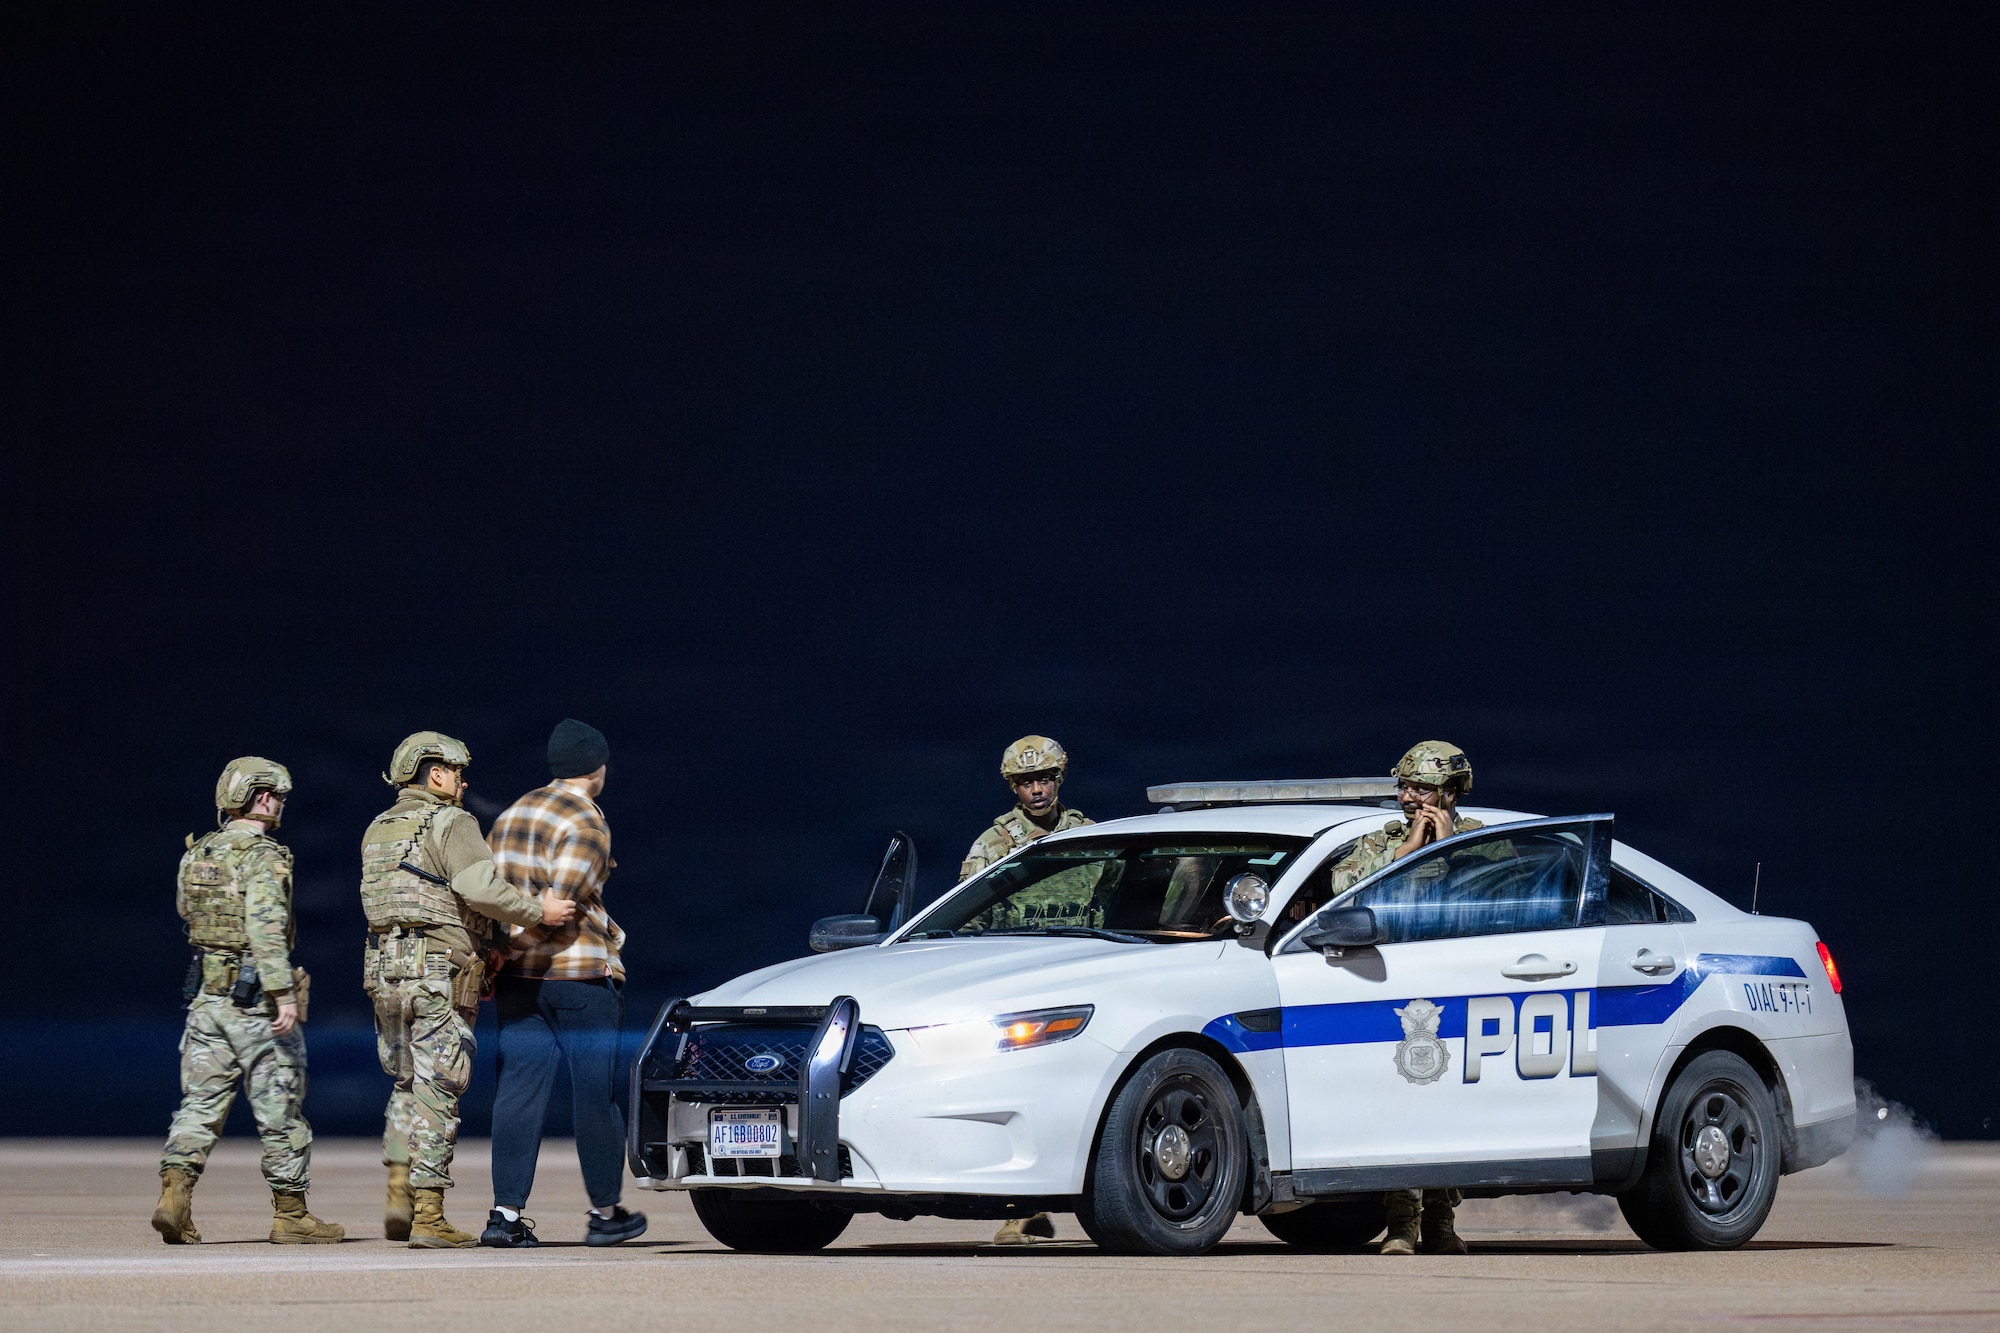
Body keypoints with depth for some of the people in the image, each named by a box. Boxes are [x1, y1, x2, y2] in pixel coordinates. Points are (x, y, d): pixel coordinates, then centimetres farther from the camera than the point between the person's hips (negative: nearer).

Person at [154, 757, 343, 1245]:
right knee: (280, 1109, 3)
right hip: (257, 999, -6)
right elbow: (266, 930, -23)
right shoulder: (263, 857, -14)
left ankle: (175, 1193, -10)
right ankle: (290, 1214, 9)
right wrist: (285, 996, -25)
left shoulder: (196, 855, 9)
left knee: (201, 1102, 6)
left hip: (206, 994, 6)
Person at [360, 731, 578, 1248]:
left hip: (383, 970, 7)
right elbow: (479, 886, -21)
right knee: (437, 1093, -4)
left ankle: (399, 1196, 4)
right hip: (440, 971, -7)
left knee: (406, 1085, 18)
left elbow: (378, 904, 17)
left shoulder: (378, 830, 18)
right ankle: (428, 1219, -6)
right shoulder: (451, 823, -6)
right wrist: (539, 911, -13)